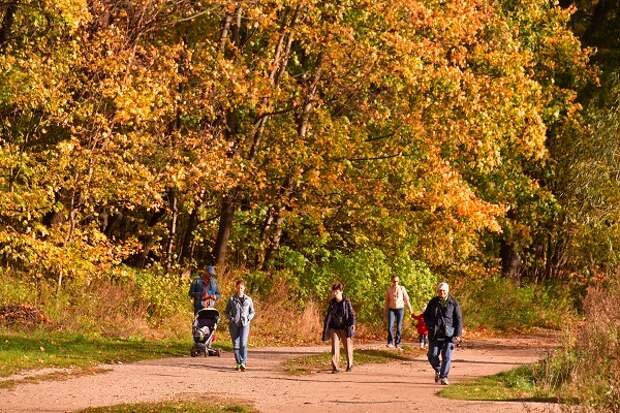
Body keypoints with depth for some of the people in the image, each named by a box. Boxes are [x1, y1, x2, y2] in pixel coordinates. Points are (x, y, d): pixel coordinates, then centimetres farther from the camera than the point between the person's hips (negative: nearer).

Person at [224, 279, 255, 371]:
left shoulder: (248, 300, 6)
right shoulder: (232, 299, 4)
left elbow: (252, 312, 14)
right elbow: (226, 311, 11)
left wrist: (248, 319, -3)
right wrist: (231, 318, -6)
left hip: (244, 324, -1)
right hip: (234, 325, 1)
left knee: (243, 343, -16)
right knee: (236, 345, 4)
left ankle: (243, 363, -20)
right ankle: (238, 363, 14)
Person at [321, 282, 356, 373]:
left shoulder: (347, 302, -7)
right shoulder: (332, 303, 2)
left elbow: (352, 314, -6)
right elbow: (328, 315, 9)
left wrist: (352, 324, -20)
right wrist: (325, 328, 9)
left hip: (345, 328, -2)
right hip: (334, 328, 2)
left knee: (348, 346, 9)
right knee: (335, 347, -8)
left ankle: (349, 365, 29)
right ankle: (335, 367, -10)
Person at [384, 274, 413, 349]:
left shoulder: (402, 289, 1)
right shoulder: (389, 289, 4)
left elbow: (406, 299, 4)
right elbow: (387, 301, 11)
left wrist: (410, 309, 1)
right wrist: (385, 312, 11)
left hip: (400, 309, -1)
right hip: (391, 309, 1)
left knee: (399, 327, 0)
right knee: (390, 326, -14)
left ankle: (397, 343, 8)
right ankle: (390, 342, -5)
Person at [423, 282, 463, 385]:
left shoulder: (453, 303, 0)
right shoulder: (433, 302, 7)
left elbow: (459, 319, 0)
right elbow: (426, 315, 18)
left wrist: (458, 334, -8)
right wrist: (430, 326, 2)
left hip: (448, 334, -2)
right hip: (435, 334, 2)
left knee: (447, 356, -8)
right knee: (432, 355, -1)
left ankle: (444, 377, 0)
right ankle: (438, 370, 26)